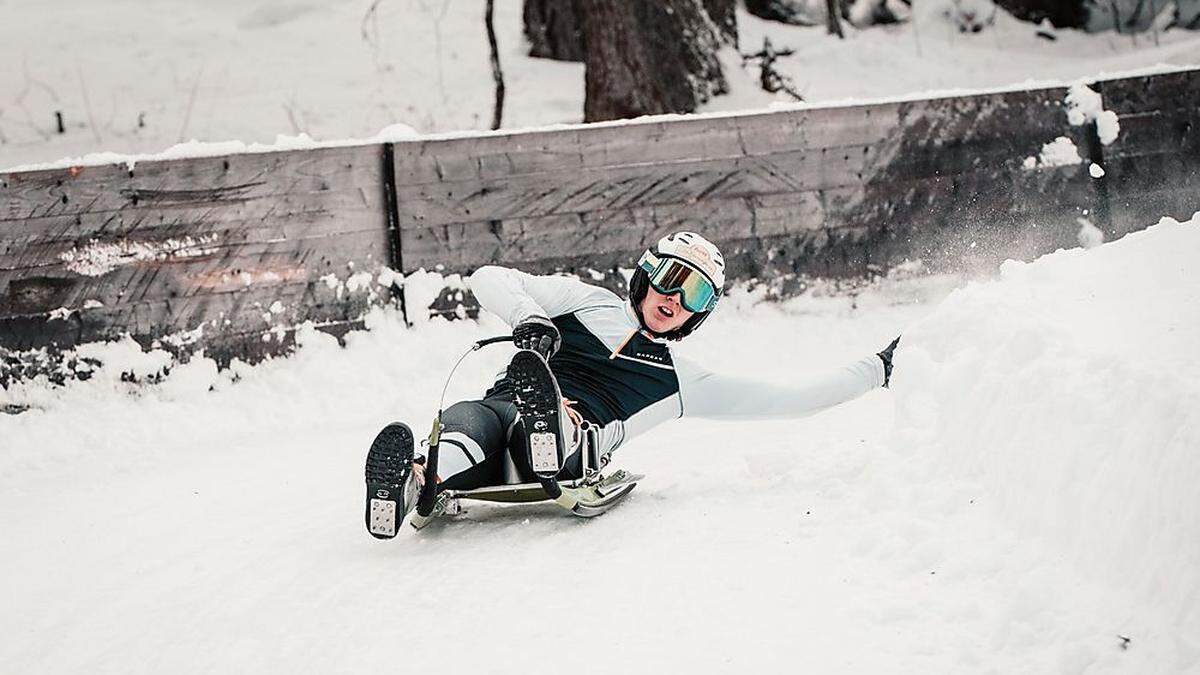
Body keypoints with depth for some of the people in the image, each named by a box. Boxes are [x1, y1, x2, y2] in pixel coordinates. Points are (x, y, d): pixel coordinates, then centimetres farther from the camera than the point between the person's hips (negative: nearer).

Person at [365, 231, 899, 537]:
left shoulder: (682, 381, 33)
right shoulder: (589, 303, 30)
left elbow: (783, 400, 34)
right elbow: (489, 279, 21)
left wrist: (876, 371, 36)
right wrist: (530, 318, -1)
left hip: (572, 434, -1)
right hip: (499, 409, 1)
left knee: (557, 412, -41)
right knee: (465, 423, -39)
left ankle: (549, 451, -75)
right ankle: (412, 484, -71)